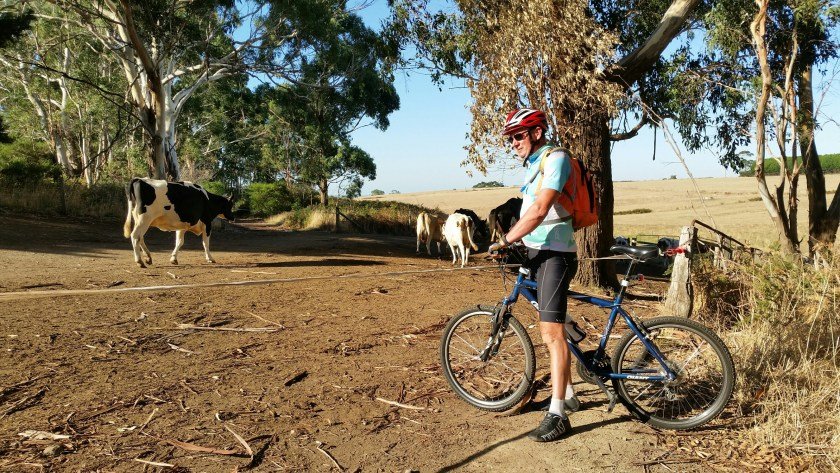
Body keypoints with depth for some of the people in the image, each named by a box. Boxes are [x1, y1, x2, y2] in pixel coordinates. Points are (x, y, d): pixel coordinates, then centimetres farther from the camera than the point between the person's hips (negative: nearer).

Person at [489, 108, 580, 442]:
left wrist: (504, 241, -21)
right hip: (537, 252, 10)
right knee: (552, 328, 16)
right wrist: (512, 240, 14)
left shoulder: (555, 158, -13)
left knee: (551, 330, -14)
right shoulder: (532, 164, 17)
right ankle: (567, 394, 30)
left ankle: (557, 415, -10)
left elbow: (539, 211, -23)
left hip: (555, 254, -10)